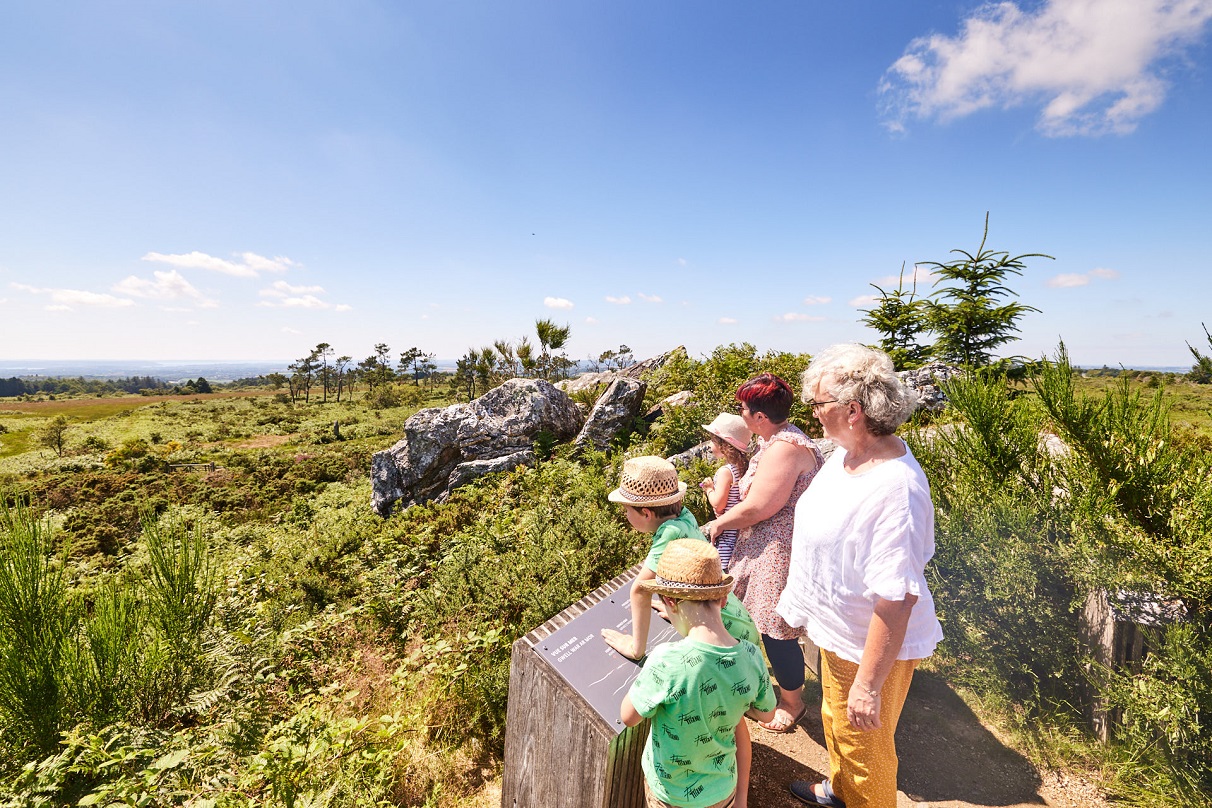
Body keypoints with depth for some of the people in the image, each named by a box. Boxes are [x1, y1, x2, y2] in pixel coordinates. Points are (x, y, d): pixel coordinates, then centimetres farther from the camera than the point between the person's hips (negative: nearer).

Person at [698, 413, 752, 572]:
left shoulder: (725, 471, -18)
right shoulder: (744, 468, 6)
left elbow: (718, 504, -20)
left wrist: (709, 489, -4)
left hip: (727, 532, -9)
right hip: (741, 530, 9)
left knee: (723, 569, -2)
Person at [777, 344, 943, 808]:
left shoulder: (896, 490, -35)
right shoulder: (846, 452, -5)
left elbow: (897, 597, -33)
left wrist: (868, 684, -26)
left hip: (872, 647, -9)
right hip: (837, 631, 9)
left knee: (864, 745, 19)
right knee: (835, 720, 32)